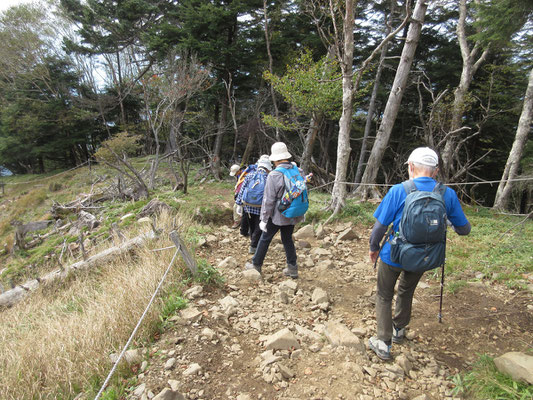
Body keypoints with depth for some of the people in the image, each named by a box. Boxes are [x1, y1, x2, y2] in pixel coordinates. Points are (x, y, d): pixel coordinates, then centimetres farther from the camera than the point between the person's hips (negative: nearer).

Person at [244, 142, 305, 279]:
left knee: (265, 239, 12)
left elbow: (268, 200, -18)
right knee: (288, 239, 19)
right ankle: (292, 268, 23)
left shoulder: (274, 175, -20)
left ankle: (256, 265, 27)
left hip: (277, 215, -5)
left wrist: (264, 219, -9)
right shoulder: (298, 171, -2)